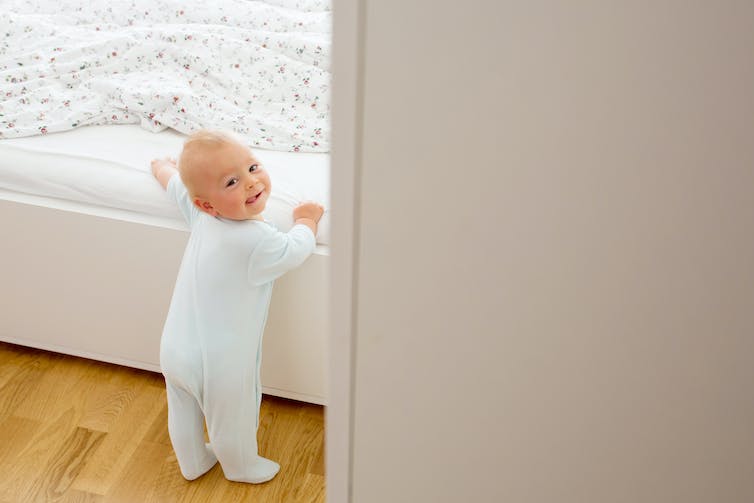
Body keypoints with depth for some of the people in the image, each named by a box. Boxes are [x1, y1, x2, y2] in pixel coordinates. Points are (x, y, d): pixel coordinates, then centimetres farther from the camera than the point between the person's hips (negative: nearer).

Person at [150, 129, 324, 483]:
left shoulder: (201, 215, -9)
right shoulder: (255, 242, -31)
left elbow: (173, 180, 12)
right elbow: (296, 250, -12)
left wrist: (163, 166, 35)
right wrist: (306, 219, 9)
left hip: (174, 350, 7)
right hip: (219, 363, -7)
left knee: (183, 415, 29)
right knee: (231, 422, 22)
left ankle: (192, 463, 54)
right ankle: (242, 468, 48)